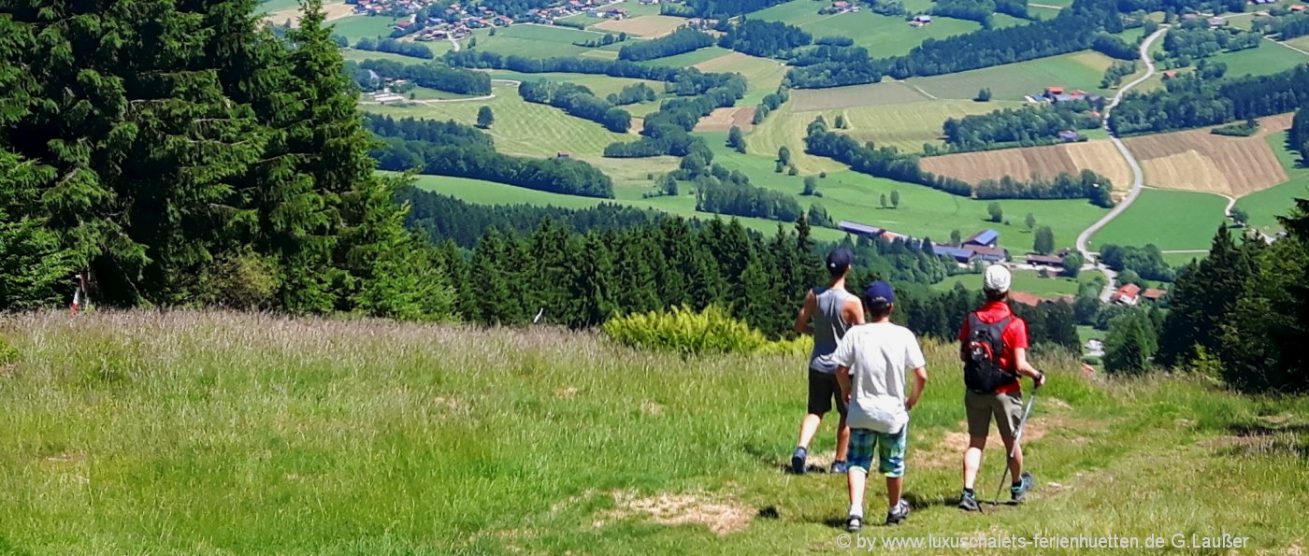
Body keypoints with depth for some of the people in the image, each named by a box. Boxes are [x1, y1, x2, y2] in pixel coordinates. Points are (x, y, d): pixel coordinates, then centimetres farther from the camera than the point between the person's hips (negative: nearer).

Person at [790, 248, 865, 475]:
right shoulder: (851, 302, -17)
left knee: (815, 411, 10)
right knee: (846, 415, 14)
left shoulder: (813, 296, -5)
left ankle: (801, 448, -15)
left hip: (818, 363, 3)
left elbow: (800, 326, 4)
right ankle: (839, 462, 20)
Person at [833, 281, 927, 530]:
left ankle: (855, 510, -15)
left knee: (858, 462, 5)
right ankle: (895, 509, 35)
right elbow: (922, 375, -10)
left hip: (861, 411, 0)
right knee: (894, 463, 18)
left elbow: (841, 369, -7)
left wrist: (846, 391, 13)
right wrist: (913, 398, 9)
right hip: (893, 411, 0)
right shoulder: (903, 336, -9)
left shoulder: (855, 334, -8)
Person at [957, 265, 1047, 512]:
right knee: (1011, 441, 17)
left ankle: (968, 492, -6)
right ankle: (1018, 486, 38)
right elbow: (1020, 365, -18)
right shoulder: (1014, 324, -17)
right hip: (1005, 391, -2)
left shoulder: (972, 319, -6)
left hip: (975, 390, 3)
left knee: (976, 442, 7)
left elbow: (963, 355, 2)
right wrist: (1038, 375, 0)